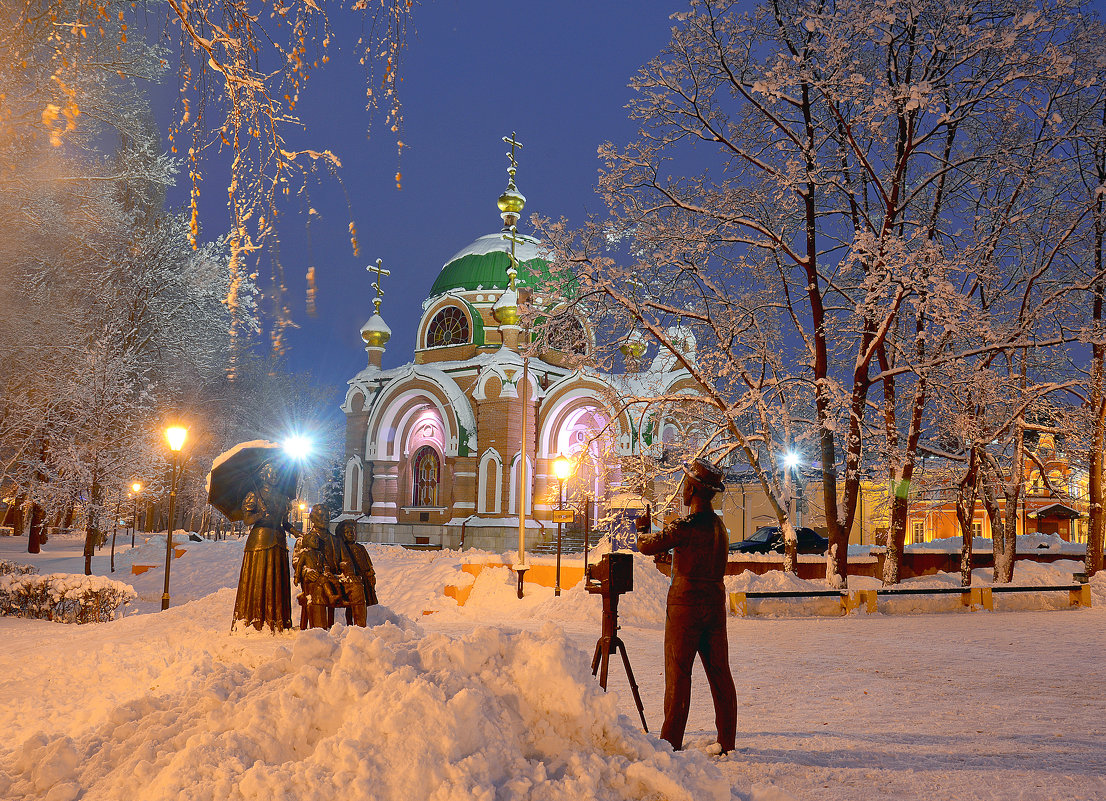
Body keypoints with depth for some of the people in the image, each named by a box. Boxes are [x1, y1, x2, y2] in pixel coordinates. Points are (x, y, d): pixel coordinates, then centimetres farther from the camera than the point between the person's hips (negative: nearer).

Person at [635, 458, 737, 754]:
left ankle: (672, 742, 4)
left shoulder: (686, 526, -16)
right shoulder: (719, 525, 9)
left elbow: (647, 545, -11)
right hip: (715, 603, 7)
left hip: (685, 602, -7)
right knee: (719, 674, 10)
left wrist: (642, 528, 12)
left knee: (678, 674, 0)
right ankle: (727, 740, 16)